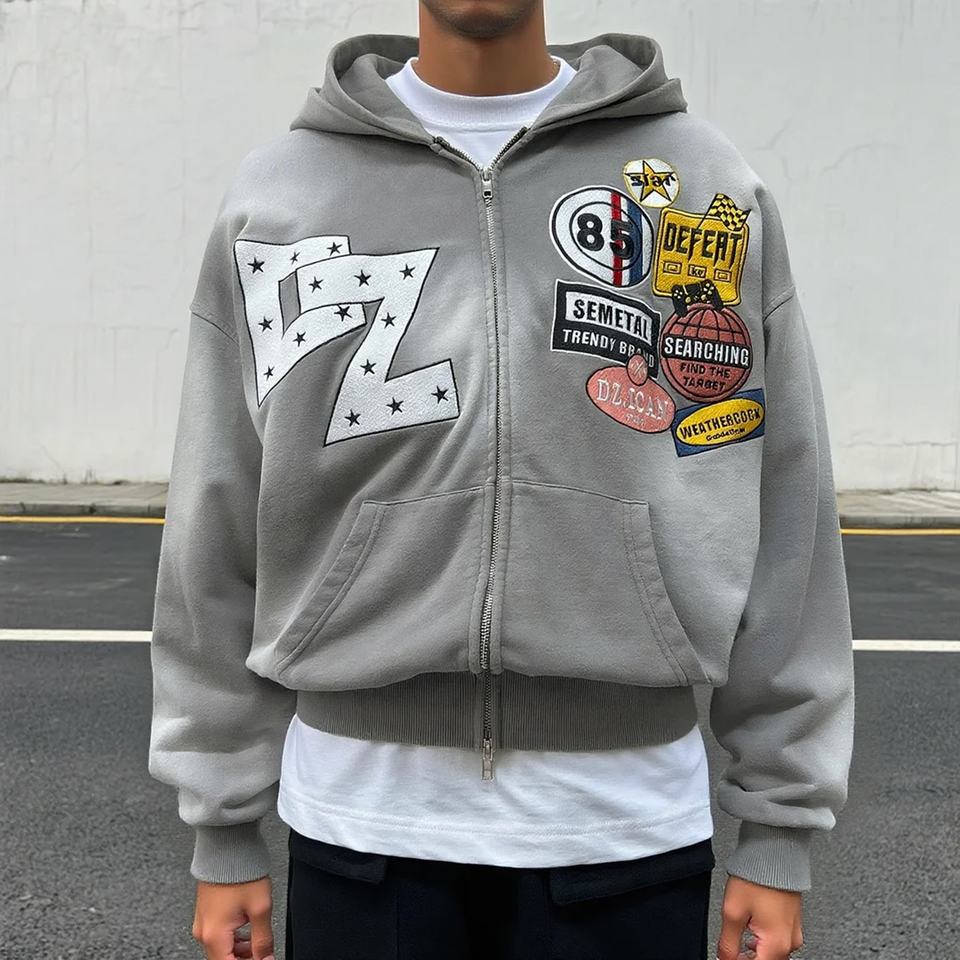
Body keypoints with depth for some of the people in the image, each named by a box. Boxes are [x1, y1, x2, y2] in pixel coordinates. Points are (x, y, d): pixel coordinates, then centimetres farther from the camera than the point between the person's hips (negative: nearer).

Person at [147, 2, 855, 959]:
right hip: (360, 819, 1)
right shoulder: (273, 195, 1)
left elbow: (784, 527, 1)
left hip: (626, 823, 0)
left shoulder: (712, 185, 0)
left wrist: (779, 825, 2)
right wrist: (224, 830, 6)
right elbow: (219, 536, 4)